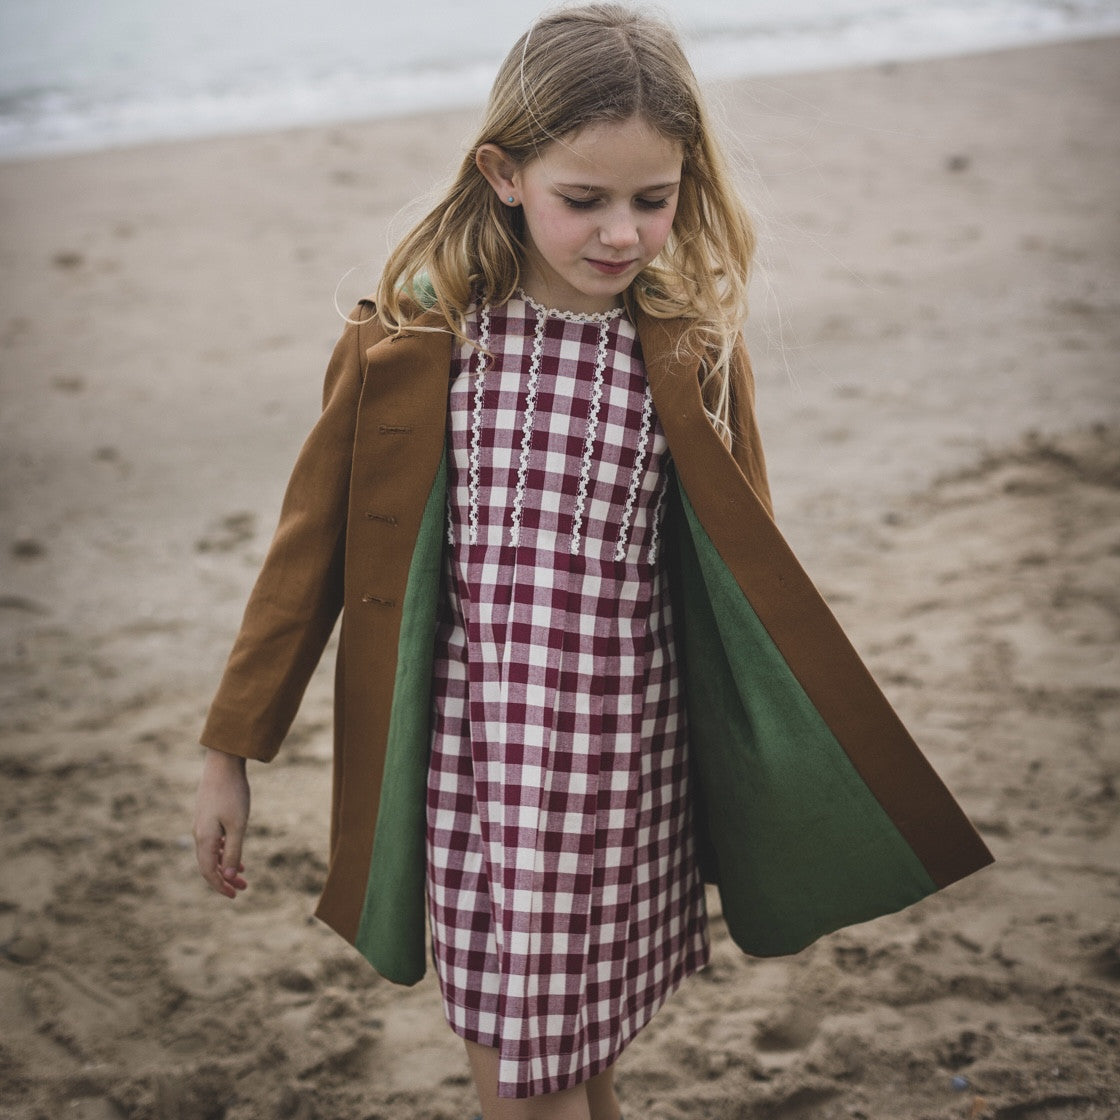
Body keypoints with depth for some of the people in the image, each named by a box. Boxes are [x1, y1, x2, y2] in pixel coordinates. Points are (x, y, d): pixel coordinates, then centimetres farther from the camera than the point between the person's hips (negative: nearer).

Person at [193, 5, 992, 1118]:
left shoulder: (692, 356, -1)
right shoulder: (412, 342, -6)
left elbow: (753, 580, 7)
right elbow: (312, 546, 2)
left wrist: (802, 772, 11)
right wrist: (230, 750, 5)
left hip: (632, 779, 1)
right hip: (477, 776, -1)